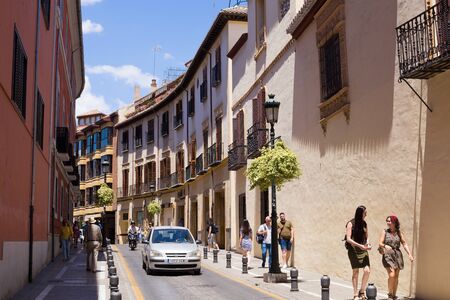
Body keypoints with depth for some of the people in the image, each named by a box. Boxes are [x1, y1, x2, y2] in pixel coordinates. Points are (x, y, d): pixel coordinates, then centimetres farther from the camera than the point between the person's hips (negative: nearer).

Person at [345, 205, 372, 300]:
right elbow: (348, 239, -12)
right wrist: (360, 246, -19)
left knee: (367, 271, -8)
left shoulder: (364, 224, 9)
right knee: (355, 272, 1)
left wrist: (368, 244, -5)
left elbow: (366, 237, 17)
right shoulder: (351, 224, -7)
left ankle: (362, 291, 10)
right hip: (353, 250, -4)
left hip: (363, 250, 4)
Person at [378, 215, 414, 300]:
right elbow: (380, 243, -3)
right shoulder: (385, 232, 3)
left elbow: (404, 244, 4)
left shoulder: (399, 232, 7)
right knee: (391, 275, -16)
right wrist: (385, 246, -25)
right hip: (388, 255, -3)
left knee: (396, 276, 5)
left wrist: (409, 254, -6)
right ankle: (390, 293, 2)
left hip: (397, 255, 3)